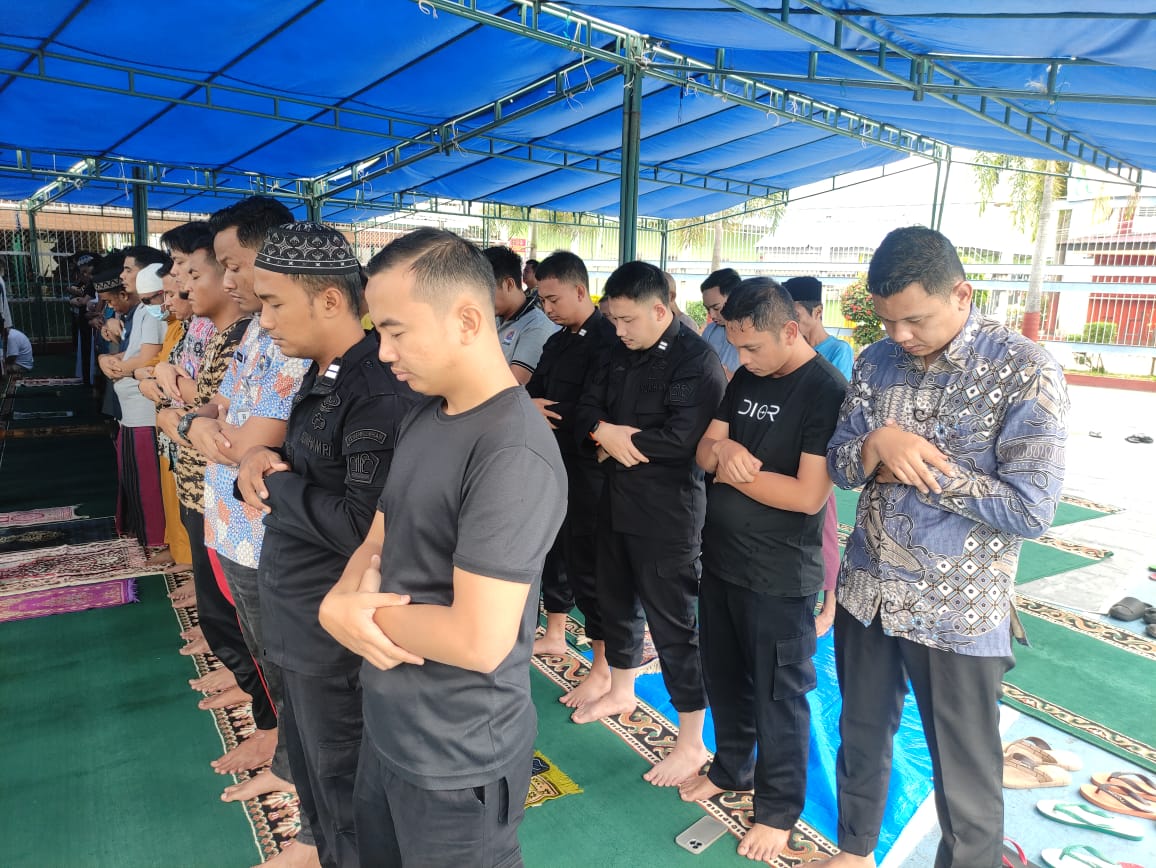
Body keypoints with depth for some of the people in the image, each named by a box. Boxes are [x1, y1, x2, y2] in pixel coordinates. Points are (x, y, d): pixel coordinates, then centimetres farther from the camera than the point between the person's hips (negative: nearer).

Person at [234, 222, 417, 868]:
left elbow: (363, 529, -31)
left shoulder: (377, 396, -26)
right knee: (308, 762, 28)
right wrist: (260, 462, -8)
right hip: (303, 621, 10)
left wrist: (275, 482, -18)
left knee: (343, 786, 13)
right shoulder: (324, 376, 5)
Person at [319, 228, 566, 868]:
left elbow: (479, 639, -30)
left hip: (457, 757, -8)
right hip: (387, 726, 8)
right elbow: (378, 542, 7)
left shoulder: (513, 454, -28)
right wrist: (339, 603, -15)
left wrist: (363, 609, -15)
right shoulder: (423, 418, 3)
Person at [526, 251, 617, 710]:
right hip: (553, 462, 9)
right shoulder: (557, 341, 13)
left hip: (587, 466, -9)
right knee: (553, 551, 20)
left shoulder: (608, 339, -15)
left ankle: (602, 668, 14)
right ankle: (555, 635, 41)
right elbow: (533, 391, 16)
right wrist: (529, 407, -6)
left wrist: (549, 413, -14)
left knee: (588, 565, -1)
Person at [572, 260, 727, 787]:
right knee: (616, 601, 22)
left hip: (667, 511, -8)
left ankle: (692, 742, 17)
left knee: (672, 623, 0)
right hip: (617, 500, 8)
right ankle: (621, 691, 47)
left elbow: (682, 437, -27)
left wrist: (615, 437, -15)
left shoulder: (697, 361, -17)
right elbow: (588, 407, 6)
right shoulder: (622, 353, 7)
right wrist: (605, 431, -16)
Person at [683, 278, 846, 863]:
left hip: (780, 576, -7)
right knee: (723, 676, 20)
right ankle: (731, 769, 43)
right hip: (720, 557, 7)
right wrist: (722, 450, -20)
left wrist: (730, 466, -15)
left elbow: (808, 495, -23)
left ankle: (778, 810, 29)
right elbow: (703, 451, 4)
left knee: (778, 695, 10)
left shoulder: (828, 391, -17)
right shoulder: (746, 378, 5)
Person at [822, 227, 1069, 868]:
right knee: (861, 737, 23)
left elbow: (1032, 508, -20)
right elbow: (838, 464, 2)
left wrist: (918, 464, -18)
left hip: (959, 612, -5)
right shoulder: (875, 362, 2)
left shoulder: (1026, 372, -15)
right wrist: (876, 446, -19)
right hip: (866, 591, 5)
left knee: (966, 783, 11)